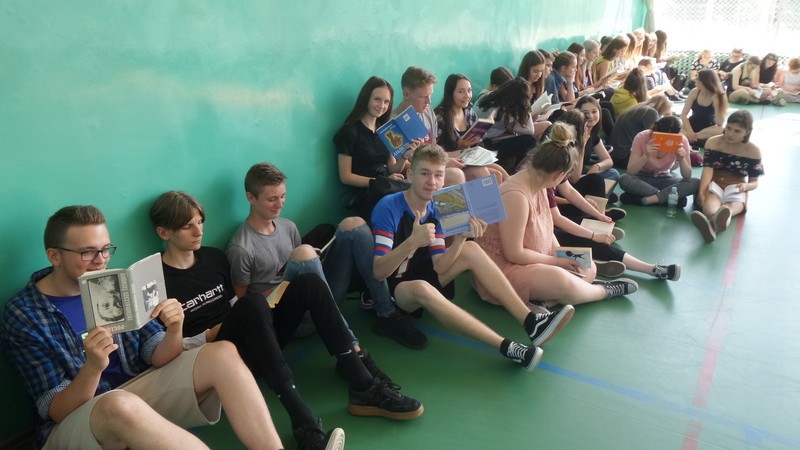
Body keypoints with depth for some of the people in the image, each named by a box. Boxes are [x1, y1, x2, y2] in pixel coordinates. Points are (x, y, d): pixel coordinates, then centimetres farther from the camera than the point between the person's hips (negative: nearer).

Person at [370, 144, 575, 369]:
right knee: (421, 288, -40)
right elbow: (379, 271, -29)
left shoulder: (434, 211, -1)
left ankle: (530, 322, -16)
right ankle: (506, 347, -40)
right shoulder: (388, 208, -21)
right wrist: (412, 242, -44)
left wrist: (461, 237, -23)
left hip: (419, 275, 7)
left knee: (471, 249, -9)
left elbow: (439, 268, -7)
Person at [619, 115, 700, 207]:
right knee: (624, 180, -35)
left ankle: (646, 199, -29)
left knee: (696, 184, -25)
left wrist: (682, 159, -33)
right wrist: (646, 156, -39)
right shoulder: (642, 138, -21)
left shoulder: (681, 140, -17)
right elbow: (630, 171, -23)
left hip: (664, 179, 2)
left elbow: (687, 177, -14)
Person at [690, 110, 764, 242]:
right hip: (714, 183, 0)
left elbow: (754, 182, 6)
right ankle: (714, 225, -76)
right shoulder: (713, 142, -2)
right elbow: (708, 169, -13)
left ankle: (712, 226, -75)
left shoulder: (753, 151, 0)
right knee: (711, 201, -38)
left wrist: (746, 186, -21)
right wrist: (701, 192, -31)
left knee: (732, 207, -37)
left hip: (736, 187, 0)